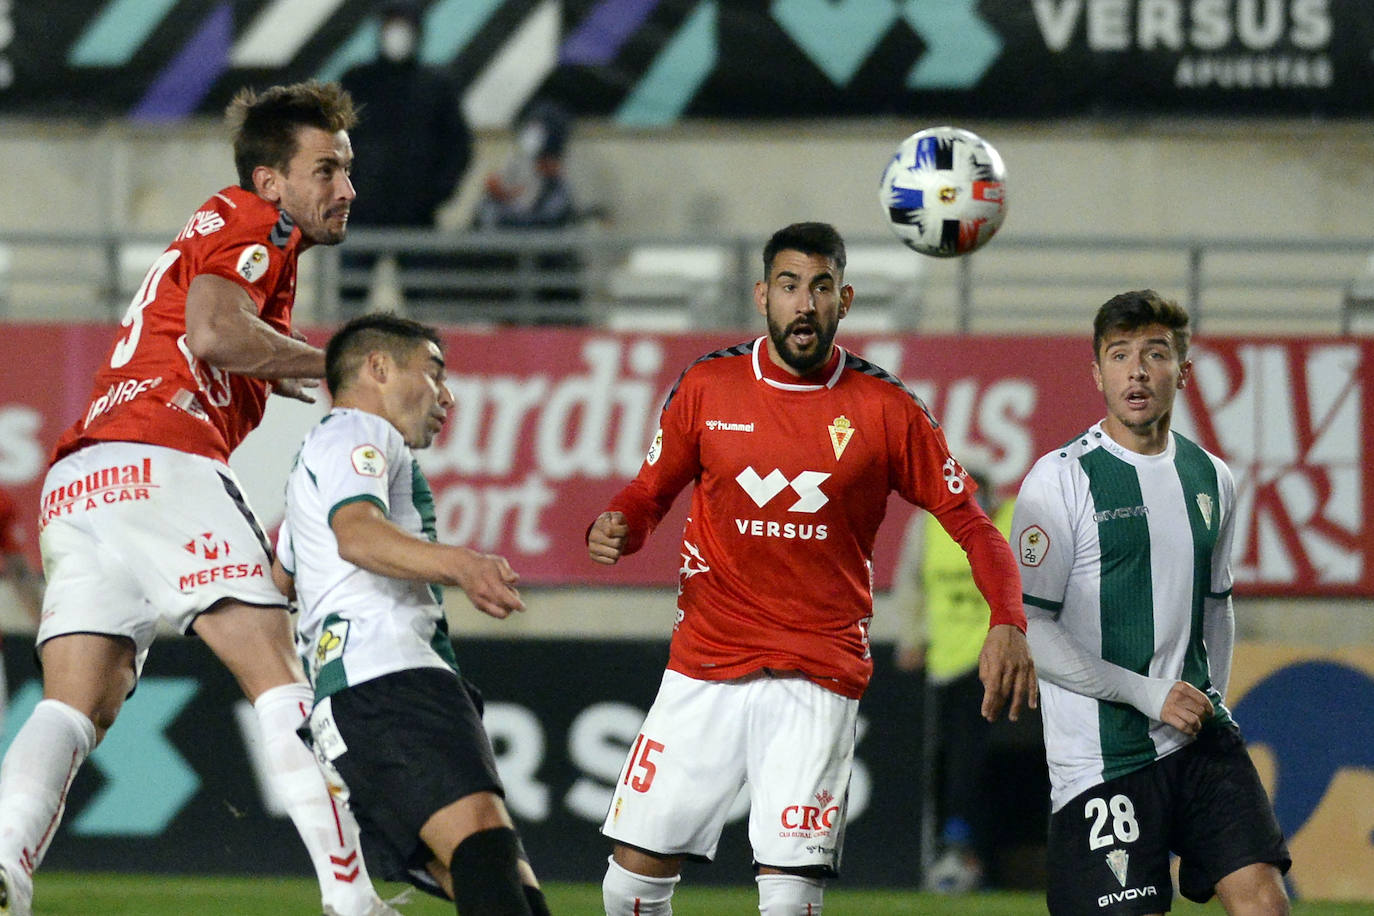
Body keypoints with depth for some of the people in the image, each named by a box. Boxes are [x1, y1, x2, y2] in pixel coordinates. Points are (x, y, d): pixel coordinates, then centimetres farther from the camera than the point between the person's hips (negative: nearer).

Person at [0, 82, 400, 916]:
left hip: (77, 483, 9)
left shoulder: (222, 232, 34)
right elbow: (216, 331, -14)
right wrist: (331, 363, -3)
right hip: (161, 462, -9)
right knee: (279, 681, -7)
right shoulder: (251, 224, 4)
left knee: (77, 707, -3)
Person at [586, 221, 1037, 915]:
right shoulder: (707, 387, 2)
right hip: (705, 668, 2)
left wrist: (1008, 625, -16)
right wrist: (615, 529, -11)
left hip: (820, 680, -2)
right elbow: (649, 493, 13)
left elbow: (970, 523, 0)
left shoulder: (886, 410, -3)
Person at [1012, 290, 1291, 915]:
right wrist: (1149, 694, -14)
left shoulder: (1211, 478, 11)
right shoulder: (1061, 479, -8)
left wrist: (1211, 707, 13)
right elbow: (1025, 628, -11)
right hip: (1101, 756, -5)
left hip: (1201, 744, 5)